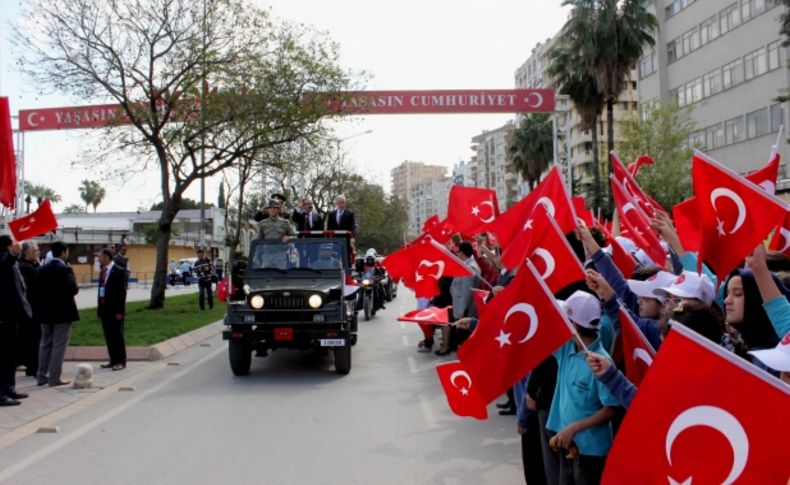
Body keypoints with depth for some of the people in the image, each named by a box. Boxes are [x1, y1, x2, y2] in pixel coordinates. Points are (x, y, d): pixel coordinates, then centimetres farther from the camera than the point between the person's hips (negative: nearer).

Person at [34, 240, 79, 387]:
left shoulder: (42, 269, 6)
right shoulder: (65, 269, -15)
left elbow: (36, 289, 5)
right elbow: (73, 289, -21)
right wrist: (75, 288, -2)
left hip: (45, 312, 7)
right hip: (62, 312, -6)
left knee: (45, 343, 15)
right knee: (59, 345, -1)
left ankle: (42, 376, 20)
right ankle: (55, 378, 0)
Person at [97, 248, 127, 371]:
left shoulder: (119, 271, -11)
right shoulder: (103, 271, 11)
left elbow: (122, 292, -13)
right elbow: (101, 289, 14)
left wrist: (119, 311, -16)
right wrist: (99, 306, 10)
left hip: (114, 310, -7)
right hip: (104, 308, 7)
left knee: (117, 335, 0)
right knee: (108, 336, 11)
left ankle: (121, 361, 9)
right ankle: (113, 360, 19)